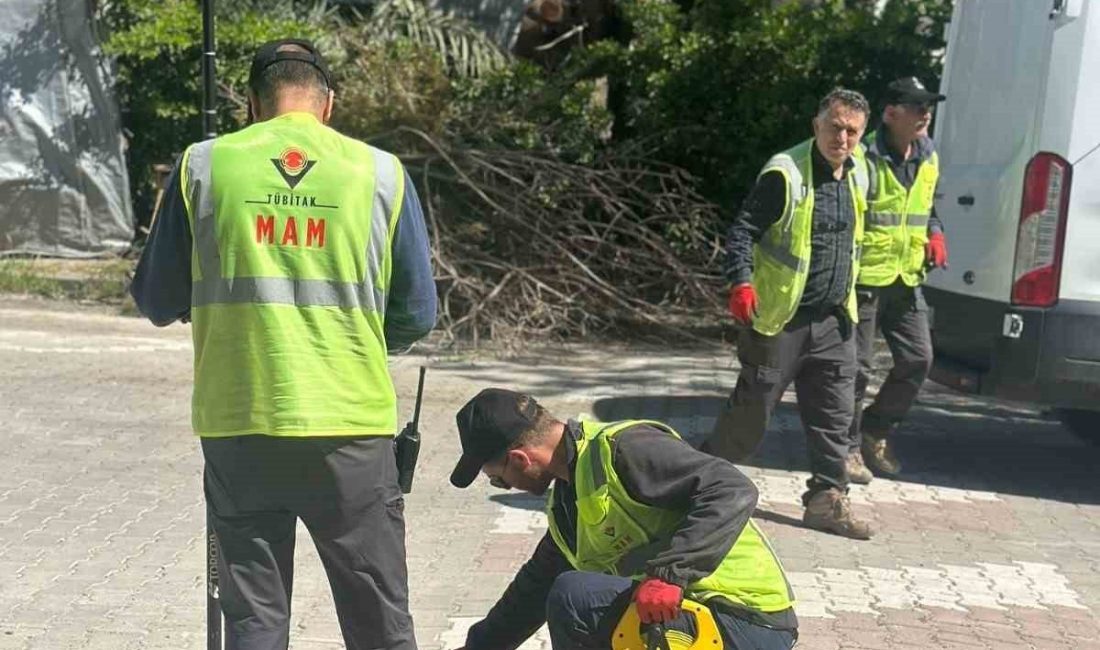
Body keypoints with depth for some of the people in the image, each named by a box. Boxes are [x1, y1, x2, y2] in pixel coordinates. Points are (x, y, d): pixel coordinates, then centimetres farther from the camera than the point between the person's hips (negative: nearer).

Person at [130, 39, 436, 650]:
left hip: (239, 427, 1)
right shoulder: (382, 173, 1)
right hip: (352, 425, 0)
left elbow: (158, 301, 6)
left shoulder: (203, 166, 1)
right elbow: (417, 318, 4)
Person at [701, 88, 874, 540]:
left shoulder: (857, 173, 7)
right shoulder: (785, 174, -16)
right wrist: (741, 283, -28)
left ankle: (827, 498, 14)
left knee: (834, 413, 6)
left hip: (833, 321, 7)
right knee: (752, 410, 3)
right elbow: (743, 230, -15)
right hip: (780, 318, -6)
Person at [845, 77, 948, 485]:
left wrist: (934, 233, 8)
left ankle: (875, 431, 26)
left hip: (906, 279, 7)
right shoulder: (865, 159, -16)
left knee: (918, 359, 8)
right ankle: (848, 447, 14)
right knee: (857, 366, -2)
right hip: (864, 277, -7)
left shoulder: (928, 160, 9)